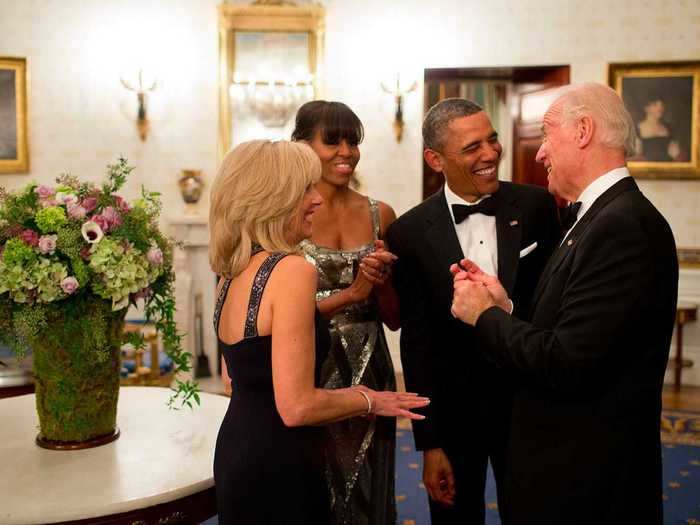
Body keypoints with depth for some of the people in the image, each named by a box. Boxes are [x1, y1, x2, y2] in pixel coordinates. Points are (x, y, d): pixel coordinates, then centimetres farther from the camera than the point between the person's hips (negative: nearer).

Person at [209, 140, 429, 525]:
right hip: (276, 468, -9)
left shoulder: (234, 270, 5)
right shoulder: (292, 269, -21)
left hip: (237, 452, 9)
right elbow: (297, 407, -24)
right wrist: (368, 400, -7)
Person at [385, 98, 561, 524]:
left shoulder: (536, 206, -7)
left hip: (529, 398, 1)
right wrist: (430, 443, -6)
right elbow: (416, 342, -7)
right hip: (454, 407, -1)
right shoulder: (411, 233, -10)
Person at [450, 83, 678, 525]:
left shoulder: (625, 226, -22)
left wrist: (484, 315, -13)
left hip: (587, 478, -8)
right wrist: (503, 306, -5)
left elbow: (566, 365, -27)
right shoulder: (602, 217, 8)